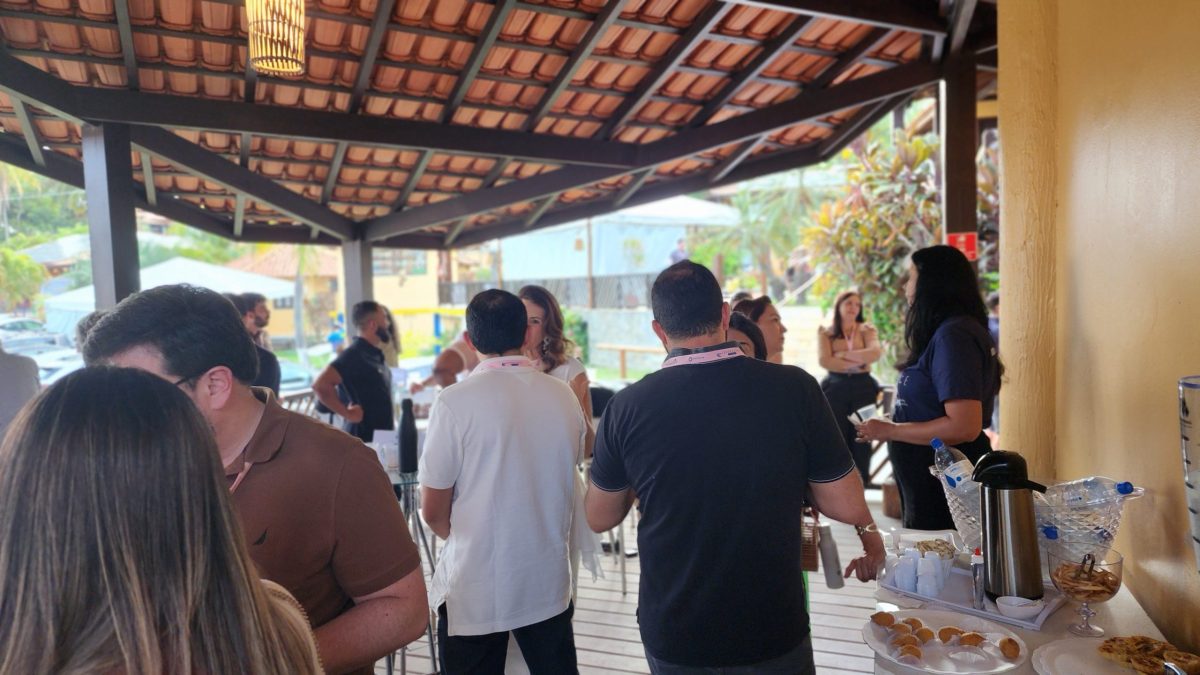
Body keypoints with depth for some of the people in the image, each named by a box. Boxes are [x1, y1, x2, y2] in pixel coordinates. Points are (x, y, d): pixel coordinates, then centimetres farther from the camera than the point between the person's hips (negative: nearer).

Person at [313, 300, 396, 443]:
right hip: (363, 439, -9)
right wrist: (348, 413, -22)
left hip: (381, 437, 9)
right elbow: (320, 385, -28)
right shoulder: (354, 354, -16)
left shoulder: (376, 355, 13)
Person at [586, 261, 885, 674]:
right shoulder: (795, 388, -16)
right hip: (774, 633, 0)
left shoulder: (627, 406, -15)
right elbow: (846, 507, -7)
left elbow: (600, 518, -1)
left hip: (672, 639, 1)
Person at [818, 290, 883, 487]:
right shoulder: (826, 332, 6)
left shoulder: (867, 329, 9)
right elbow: (825, 361, -9)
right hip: (835, 388, -1)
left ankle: (860, 484, 9)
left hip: (863, 387, 1)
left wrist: (844, 355, -13)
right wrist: (857, 363, -10)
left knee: (861, 437, 2)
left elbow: (875, 352, -11)